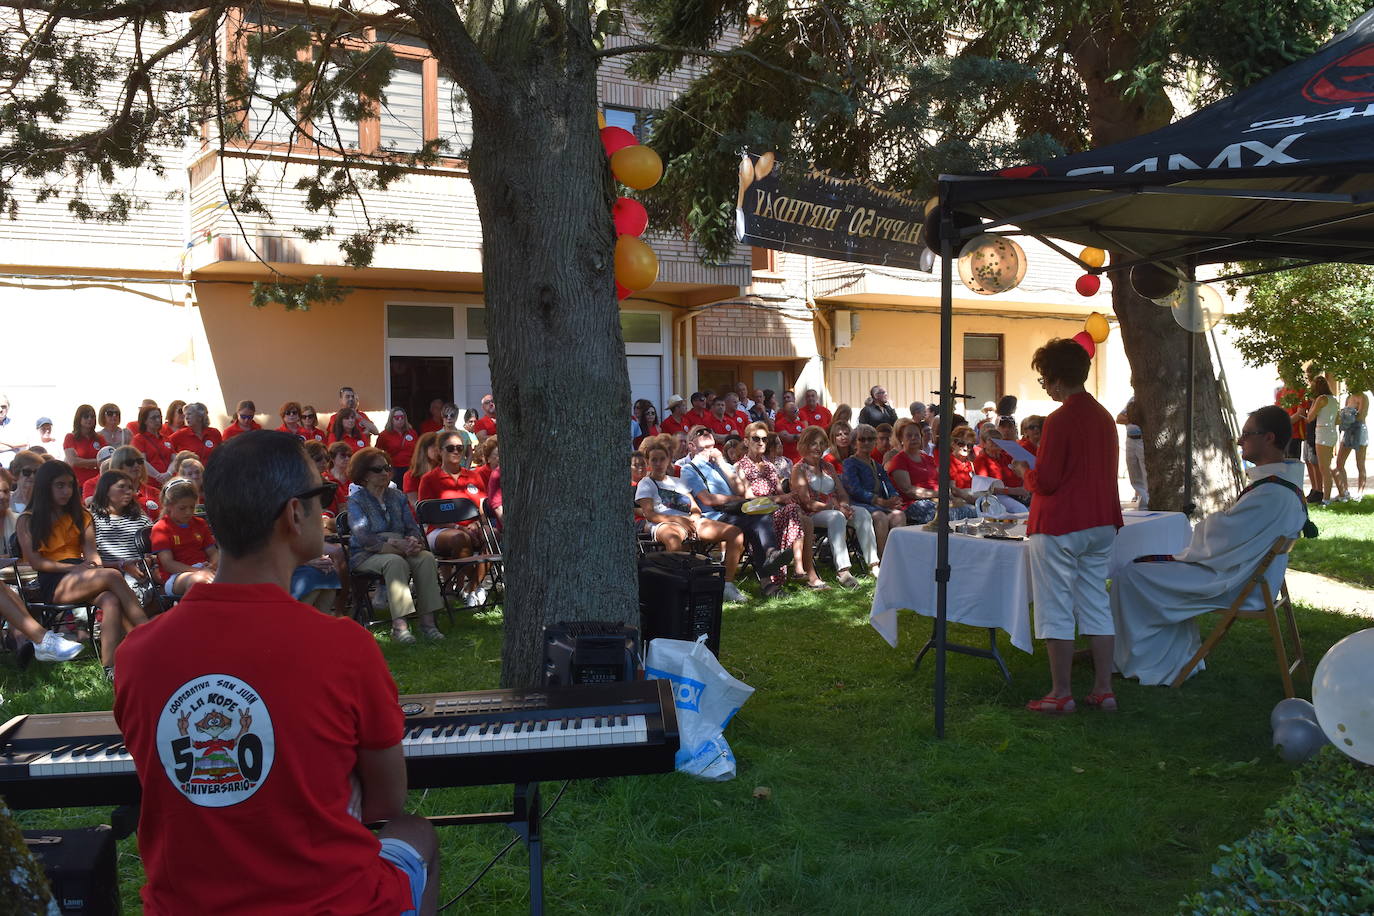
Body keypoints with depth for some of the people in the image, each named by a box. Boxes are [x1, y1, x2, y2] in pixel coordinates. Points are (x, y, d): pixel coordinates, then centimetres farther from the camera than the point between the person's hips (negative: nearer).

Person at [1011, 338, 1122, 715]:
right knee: (1096, 605, 14)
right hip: (1101, 524, 8)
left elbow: (1045, 482, -18)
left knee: (1056, 610, 1)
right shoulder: (1104, 416, 9)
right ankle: (1103, 689, 18)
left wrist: (1023, 470, 3)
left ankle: (1061, 694, 6)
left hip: (1060, 527, -8)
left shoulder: (1060, 420, -17)